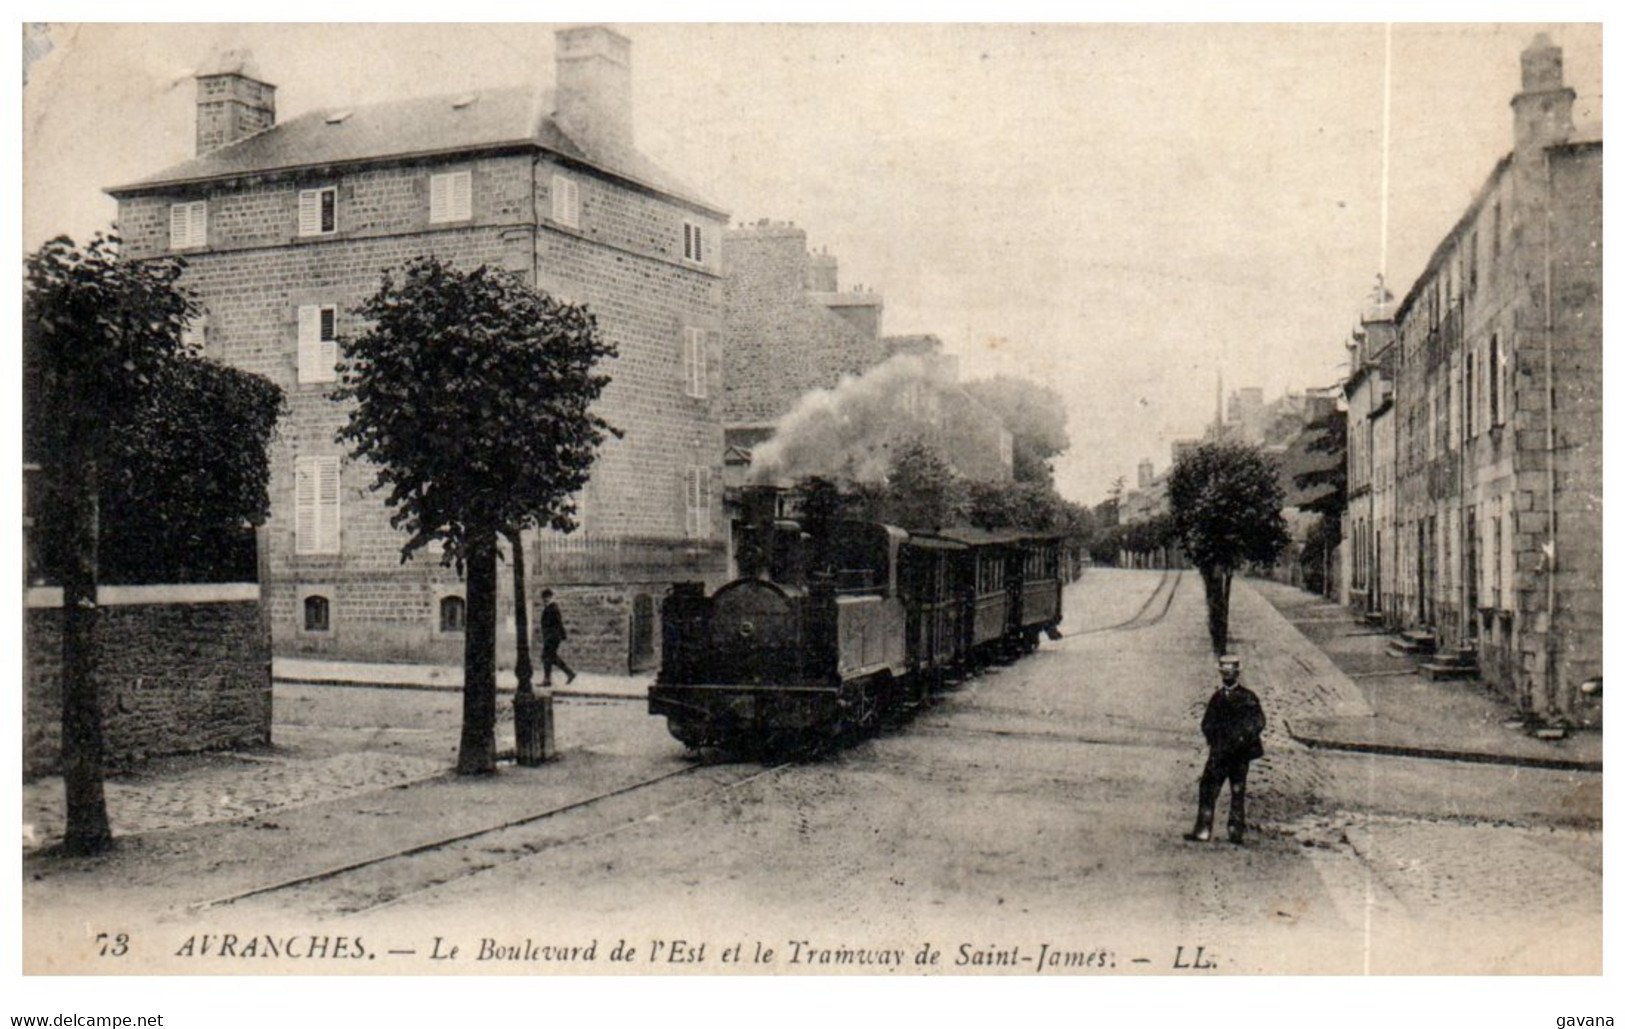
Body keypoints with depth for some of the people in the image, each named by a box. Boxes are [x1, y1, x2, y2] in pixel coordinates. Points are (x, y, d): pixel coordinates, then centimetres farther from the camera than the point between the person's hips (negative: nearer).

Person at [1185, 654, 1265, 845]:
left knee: (1238, 792, 2)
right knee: (1208, 790, -3)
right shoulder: (1217, 697, 13)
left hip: (1240, 753, -4)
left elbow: (1257, 723, -6)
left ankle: (1236, 831, 10)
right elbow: (1207, 723, 14)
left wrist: (1242, 739, -16)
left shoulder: (1248, 698, -1)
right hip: (1219, 752, 4)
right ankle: (1203, 830, -2)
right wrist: (1214, 739, -2)